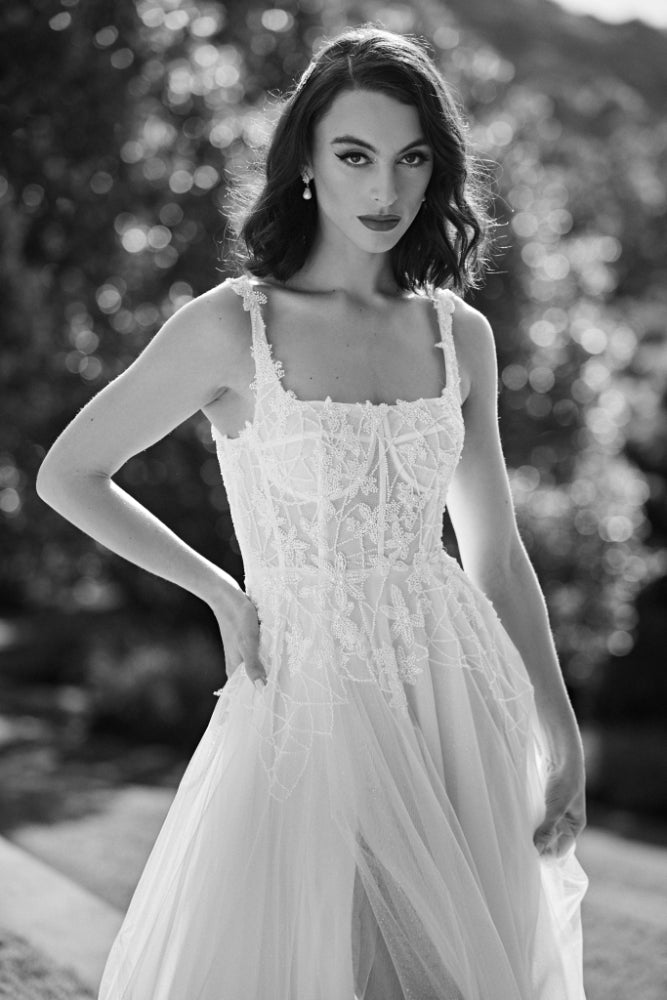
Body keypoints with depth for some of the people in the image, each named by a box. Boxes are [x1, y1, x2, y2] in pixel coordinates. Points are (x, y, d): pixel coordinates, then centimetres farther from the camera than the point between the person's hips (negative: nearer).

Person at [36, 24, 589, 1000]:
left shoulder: (459, 335, 4)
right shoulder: (231, 325, -7)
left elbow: (497, 553, 11)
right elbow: (70, 475, 1)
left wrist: (562, 735, 10)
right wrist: (223, 593, 0)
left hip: (459, 695, 4)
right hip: (310, 700, -3)